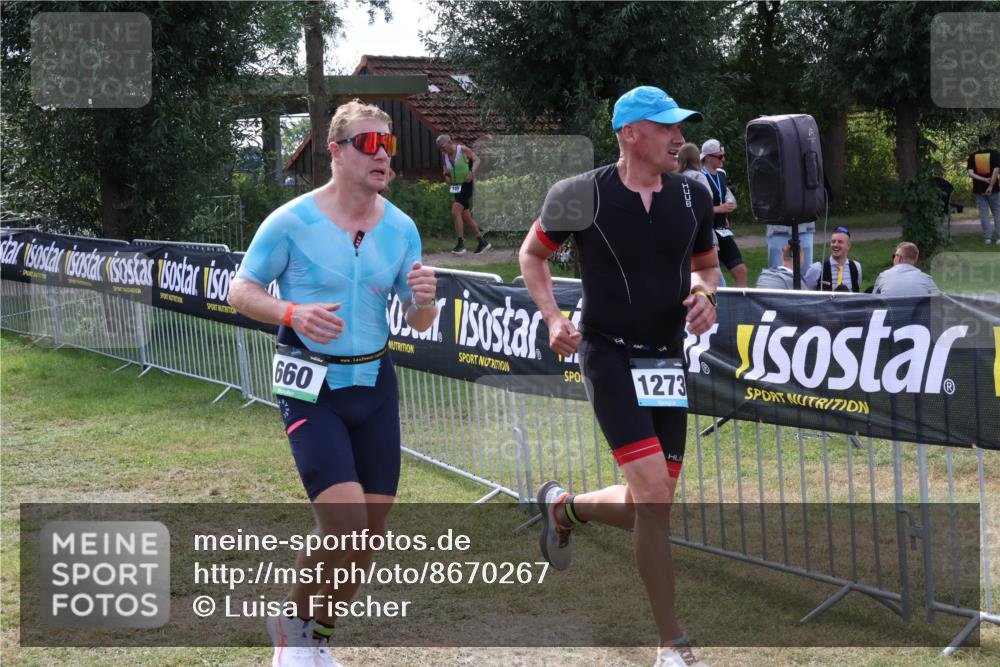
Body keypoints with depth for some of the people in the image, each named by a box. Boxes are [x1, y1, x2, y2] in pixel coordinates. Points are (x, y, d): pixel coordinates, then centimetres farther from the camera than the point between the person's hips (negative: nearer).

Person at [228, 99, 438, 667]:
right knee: (345, 524, -17)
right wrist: (293, 313, -23)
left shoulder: (401, 228, 3)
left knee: (371, 531, 7)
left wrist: (425, 299, -17)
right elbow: (241, 290, -4)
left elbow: (419, 323, 7)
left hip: (375, 383, 5)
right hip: (311, 389, -5)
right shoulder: (292, 221, -11)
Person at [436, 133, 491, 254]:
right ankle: (483, 242, 22)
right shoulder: (444, 155, 4)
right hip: (456, 187, 8)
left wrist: (472, 172, -21)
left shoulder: (463, 150, -13)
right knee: (465, 217, 10)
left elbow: (476, 159, -5)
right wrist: (446, 175, -4)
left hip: (467, 185, -8)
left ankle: (461, 244, -18)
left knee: (455, 211, -20)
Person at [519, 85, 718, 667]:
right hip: (609, 354, -5)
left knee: (648, 509, 6)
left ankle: (564, 507, 40)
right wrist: (554, 318, -7)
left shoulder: (693, 196, 4)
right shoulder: (584, 195, -8)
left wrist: (704, 292, -1)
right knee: (655, 494, -17)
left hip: (668, 359, 5)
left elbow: (707, 262, 21)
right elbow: (532, 254, 7)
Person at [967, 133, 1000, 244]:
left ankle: (987, 237, 2)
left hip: (979, 189, 2)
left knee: (984, 213, 5)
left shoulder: (972, 156, 2)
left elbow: (970, 173, -9)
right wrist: (991, 186, -15)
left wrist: (984, 180, -11)